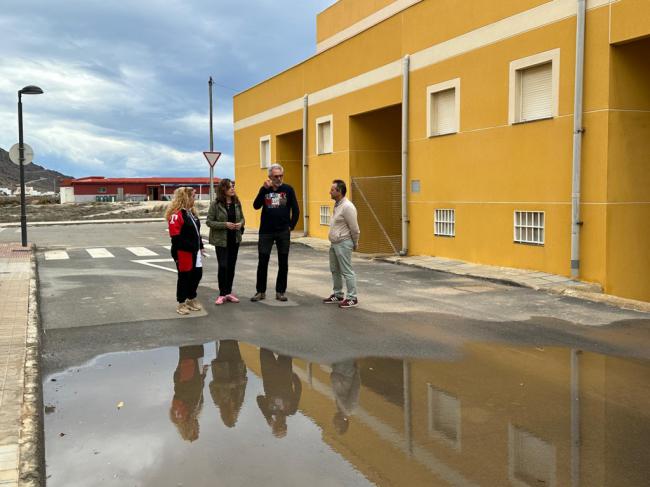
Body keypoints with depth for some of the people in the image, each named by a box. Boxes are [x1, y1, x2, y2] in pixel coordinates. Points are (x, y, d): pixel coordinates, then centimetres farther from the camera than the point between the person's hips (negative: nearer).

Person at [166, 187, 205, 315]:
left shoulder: (191, 212, 12)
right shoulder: (176, 214, -18)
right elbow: (176, 237, -21)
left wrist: (200, 247, 16)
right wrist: (190, 247, -21)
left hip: (194, 251, 9)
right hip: (183, 252, -9)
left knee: (197, 274, 14)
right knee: (184, 277, 2)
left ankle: (191, 299, 30)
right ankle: (181, 303, 16)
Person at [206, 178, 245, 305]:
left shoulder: (237, 202, 2)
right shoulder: (215, 204, -10)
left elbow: (242, 218, 13)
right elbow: (209, 221, -10)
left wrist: (240, 224, -10)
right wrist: (225, 225, -20)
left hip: (235, 239, 4)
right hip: (221, 240, -4)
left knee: (231, 266, 10)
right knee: (223, 266, -4)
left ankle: (229, 292, 22)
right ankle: (222, 294, 8)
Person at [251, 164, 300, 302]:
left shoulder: (288, 189, 0)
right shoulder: (265, 189, 3)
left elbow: (295, 210, 2)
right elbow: (256, 206, -11)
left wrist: (291, 226, -2)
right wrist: (265, 189, -18)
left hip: (283, 232, 0)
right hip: (266, 232, 0)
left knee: (283, 263, 5)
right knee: (263, 262, 2)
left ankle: (280, 291, 16)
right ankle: (260, 291, 13)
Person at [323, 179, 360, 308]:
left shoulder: (347, 207, -18)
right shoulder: (337, 205, 11)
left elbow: (354, 228, -15)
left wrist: (355, 244, -5)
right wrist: (333, 242, 16)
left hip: (343, 244, -10)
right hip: (334, 244, 10)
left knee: (347, 271, -5)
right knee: (335, 270, 15)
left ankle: (352, 298, 1)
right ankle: (337, 295, 27)